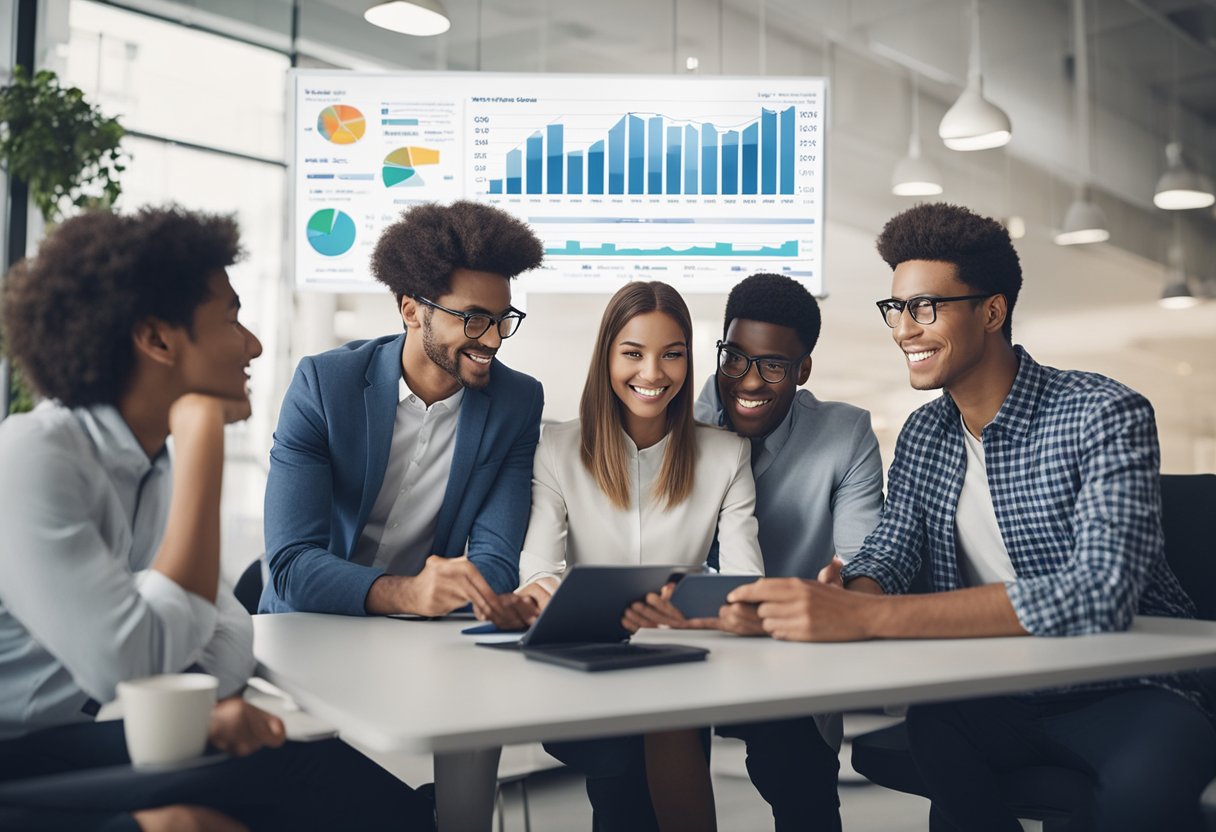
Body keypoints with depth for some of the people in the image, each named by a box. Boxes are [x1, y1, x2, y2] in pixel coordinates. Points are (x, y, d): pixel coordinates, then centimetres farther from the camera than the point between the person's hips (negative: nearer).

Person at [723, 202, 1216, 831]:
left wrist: (865, 616, -39)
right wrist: (827, 597, -26)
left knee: (1146, 776, -35)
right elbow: (887, 556, 2)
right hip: (996, 694, 5)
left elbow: (1099, 595, -30)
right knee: (926, 728, -26)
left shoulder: (1107, 417, -16)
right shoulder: (923, 435, 5)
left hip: (1129, 690, -4)